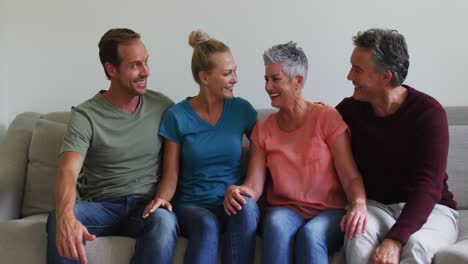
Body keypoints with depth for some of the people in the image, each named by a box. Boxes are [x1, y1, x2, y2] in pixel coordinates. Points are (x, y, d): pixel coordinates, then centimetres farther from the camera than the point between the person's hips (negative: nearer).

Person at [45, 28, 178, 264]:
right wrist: (66, 217, -41)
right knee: (59, 220, -35)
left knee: (164, 220, -36)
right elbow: (68, 172, -19)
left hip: (147, 205, 2)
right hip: (101, 206, -1)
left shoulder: (162, 106, 5)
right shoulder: (86, 115, -4)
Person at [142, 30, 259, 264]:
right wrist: (163, 198, -17)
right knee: (206, 225, -36)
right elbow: (171, 173, 2)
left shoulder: (242, 109, 5)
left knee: (246, 206, -34)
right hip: (191, 205, -1)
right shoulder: (177, 117, -1)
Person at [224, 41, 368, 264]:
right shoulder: (263, 130, 9)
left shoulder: (327, 118, 0)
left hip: (329, 212, -2)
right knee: (277, 226, -34)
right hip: (284, 211, 2)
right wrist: (237, 191, -25)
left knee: (310, 235, -36)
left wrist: (359, 204, -28)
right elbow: (254, 185, -2)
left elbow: (350, 177, -7)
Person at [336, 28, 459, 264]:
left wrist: (395, 239, -35)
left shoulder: (428, 112, -14)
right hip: (374, 206, 3)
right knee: (359, 237, -32)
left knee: (415, 245, -36)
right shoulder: (350, 109, -1)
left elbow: (428, 186, -23)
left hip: (429, 208, -2)